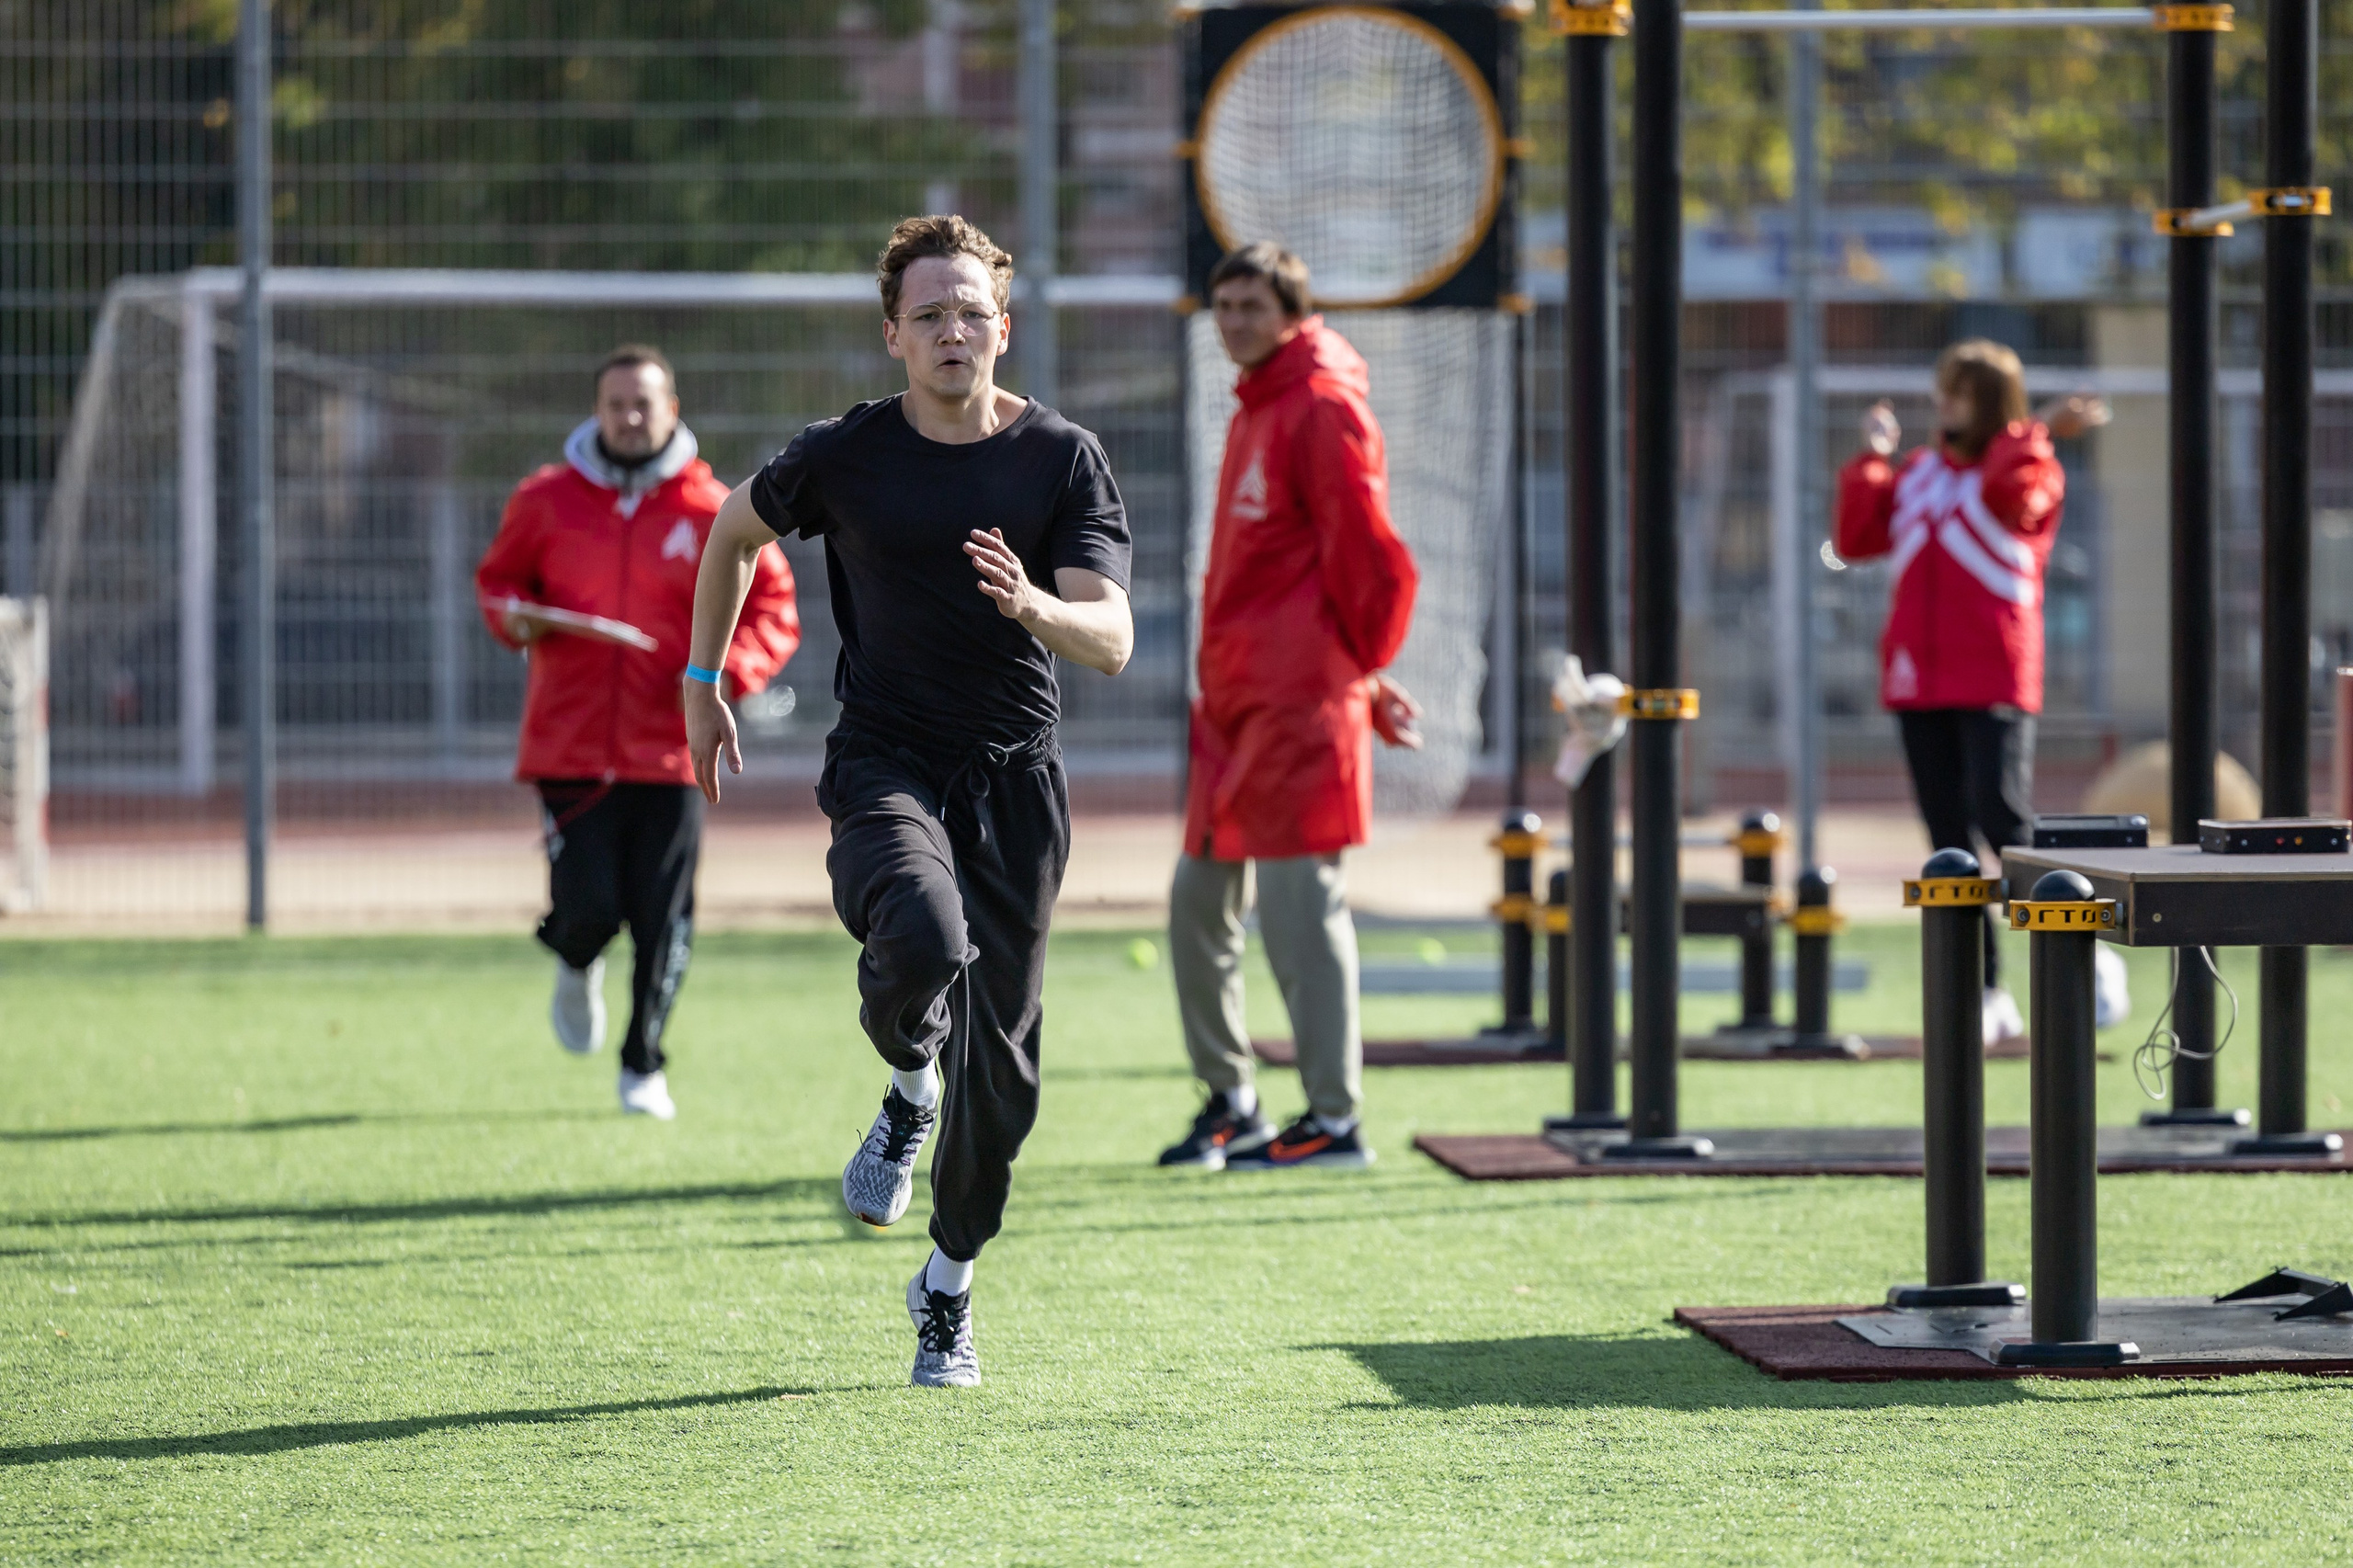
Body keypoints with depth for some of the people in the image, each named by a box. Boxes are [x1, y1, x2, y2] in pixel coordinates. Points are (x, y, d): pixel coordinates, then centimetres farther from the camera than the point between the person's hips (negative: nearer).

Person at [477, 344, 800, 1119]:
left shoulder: (712, 510, 1)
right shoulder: (546, 500, 5)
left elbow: (772, 606, 5)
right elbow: (499, 578, 18)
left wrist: (726, 672, -12)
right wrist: (513, 615, -6)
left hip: (670, 753, 0)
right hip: (569, 749, 0)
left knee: (662, 925, -1)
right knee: (588, 905, -8)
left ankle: (643, 1067, 19)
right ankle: (576, 966, 30)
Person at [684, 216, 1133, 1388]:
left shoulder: (1063, 459, -3)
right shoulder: (844, 457, -3)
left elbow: (1112, 641, -11)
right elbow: (735, 529, 17)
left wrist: (1033, 606, -32)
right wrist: (702, 686, 17)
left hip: (1016, 779, 1)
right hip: (886, 764, -1)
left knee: (999, 1062, 4)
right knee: (922, 940, -34)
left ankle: (949, 1286, 27)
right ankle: (909, 1092, 1)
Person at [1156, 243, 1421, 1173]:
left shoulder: (1324, 409, -11)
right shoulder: (1253, 413, 19)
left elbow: (1368, 558, -15)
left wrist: (1360, 674, -8)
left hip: (1297, 703, -10)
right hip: (1233, 705, 10)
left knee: (1300, 904, -8)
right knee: (1198, 902, 12)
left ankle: (1333, 1120, -5)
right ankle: (1230, 1103, 22)